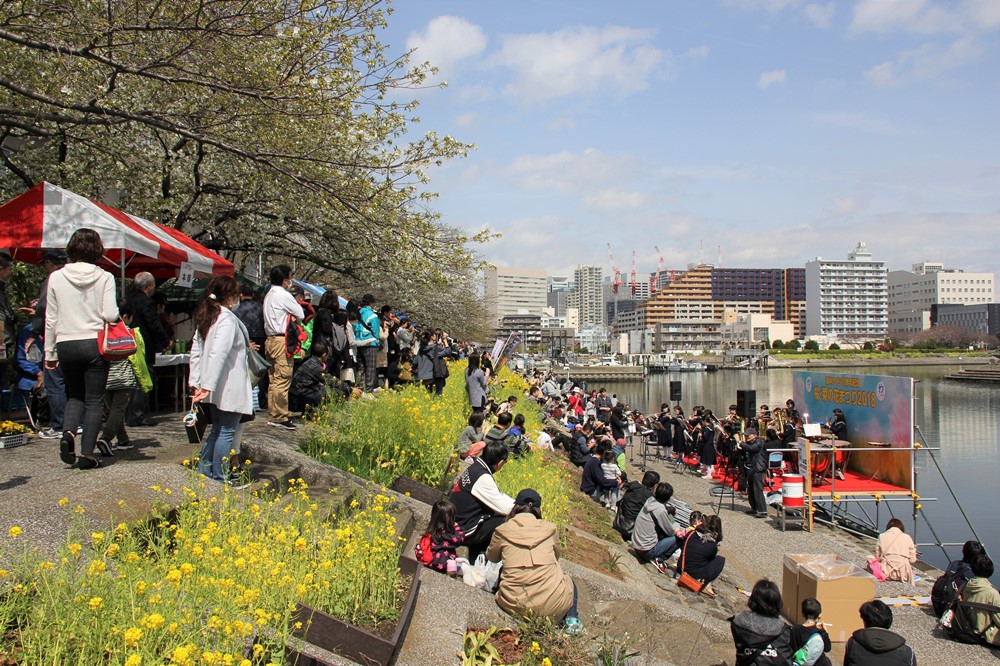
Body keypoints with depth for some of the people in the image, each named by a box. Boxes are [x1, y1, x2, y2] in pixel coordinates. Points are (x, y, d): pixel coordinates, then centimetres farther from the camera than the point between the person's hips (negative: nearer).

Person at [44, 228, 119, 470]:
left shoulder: (56, 277, 0)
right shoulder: (104, 277, -6)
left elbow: (51, 319, 3)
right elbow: (110, 315, -12)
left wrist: (49, 353, 11)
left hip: (66, 345, 2)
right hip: (94, 344, -2)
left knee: (75, 395, 21)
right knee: (94, 400, 6)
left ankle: (68, 433, -5)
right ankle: (87, 454, 4)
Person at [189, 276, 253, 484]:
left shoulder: (206, 317, 12)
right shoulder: (228, 319, -17)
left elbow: (196, 351, 12)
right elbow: (218, 354, -25)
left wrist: (196, 381, 11)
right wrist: (207, 386, -26)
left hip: (215, 387, 9)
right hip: (229, 387, -9)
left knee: (217, 429, 18)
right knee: (226, 431, -1)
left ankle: (203, 472, 23)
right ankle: (219, 478, 5)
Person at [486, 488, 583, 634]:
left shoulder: (502, 531, 0)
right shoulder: (549, 529, 1)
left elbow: (491, 557, 20)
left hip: (515, 606, 0)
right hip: (553, 605, 0)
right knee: (569, 581, 34)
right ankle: (571, 619, 6)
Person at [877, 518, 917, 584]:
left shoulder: (882, 536, 10)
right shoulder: (907, 537, 8)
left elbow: (877, 557, 9)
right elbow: (912, 560, 8)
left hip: (886, 572, -1)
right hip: (903, 573, 1)